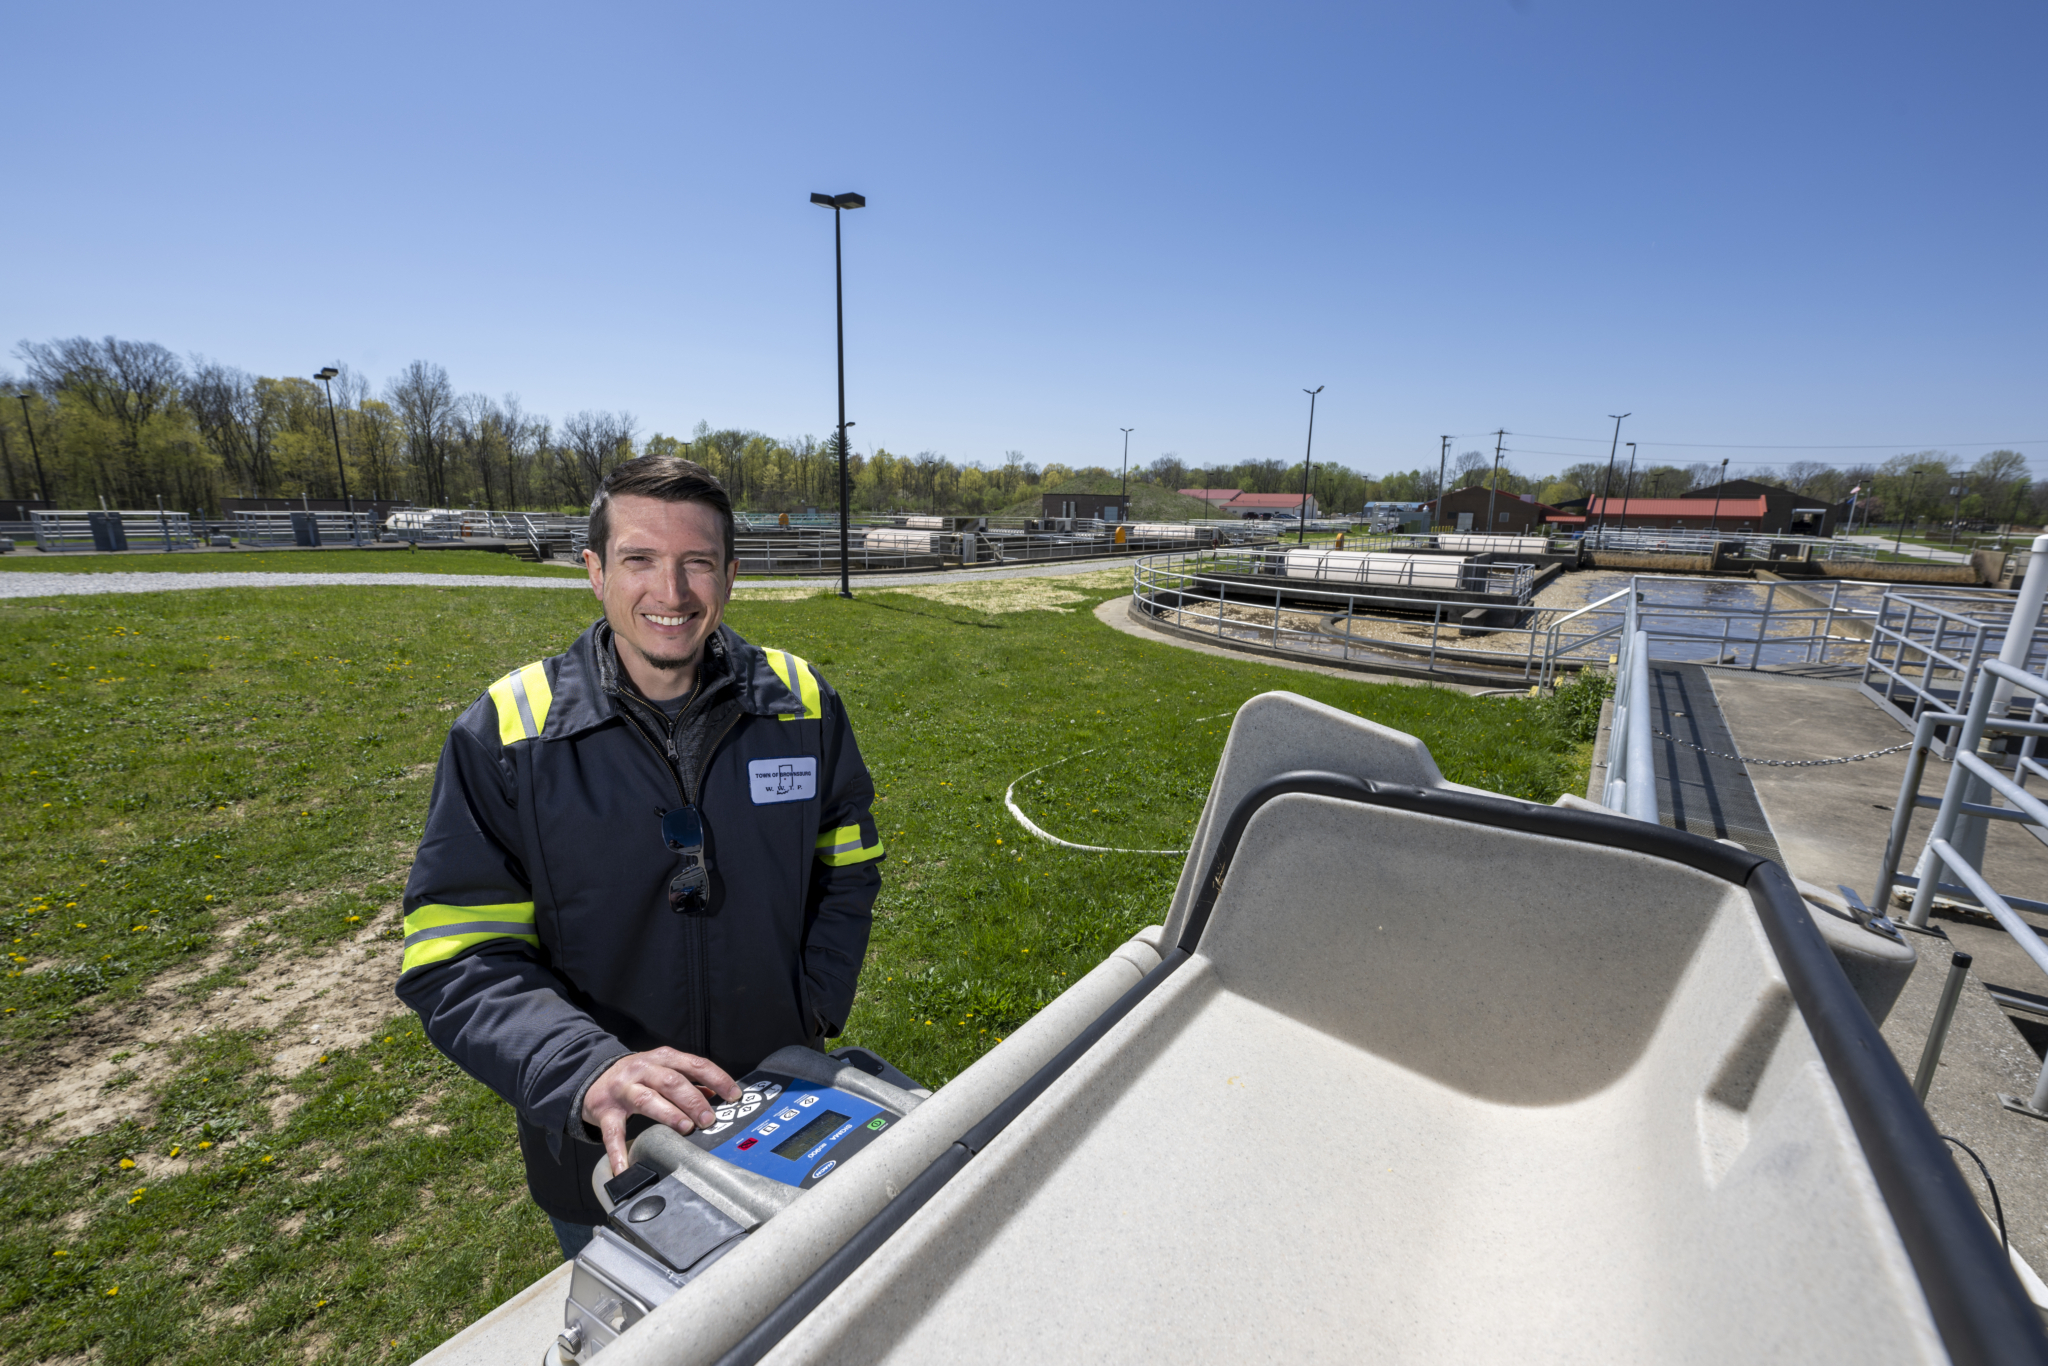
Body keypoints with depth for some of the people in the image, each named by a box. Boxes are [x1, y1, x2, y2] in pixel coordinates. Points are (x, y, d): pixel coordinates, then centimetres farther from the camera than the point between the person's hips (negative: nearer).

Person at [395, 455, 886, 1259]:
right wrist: (587, 1072, -33)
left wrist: (816, 1008, -8)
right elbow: (457, 962, -17)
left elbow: (847, 869, 2)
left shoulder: (799, 702, -10)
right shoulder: (506, 732, -16)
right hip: (603, 1159, -1)